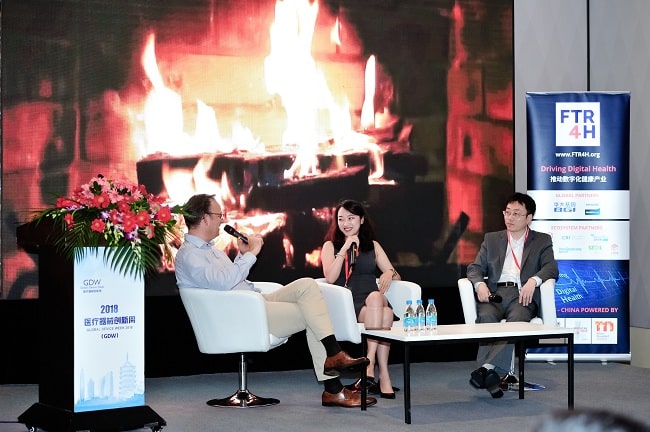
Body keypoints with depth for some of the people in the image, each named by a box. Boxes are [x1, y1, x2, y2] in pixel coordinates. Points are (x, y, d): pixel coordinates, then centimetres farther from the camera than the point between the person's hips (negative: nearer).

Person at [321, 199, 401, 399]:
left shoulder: (373, 246, 24)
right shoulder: (331, 246, 16)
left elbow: (396, 275, 19)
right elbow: (330, 277, -3)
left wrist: (390, 273, -5)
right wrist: (345, 248, -7)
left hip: (376, 301, 3)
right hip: (348, 304, -2)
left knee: (377, 299, -38)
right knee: (384, 314, -36)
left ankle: (369, 366, -41)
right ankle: (383, 376, -40)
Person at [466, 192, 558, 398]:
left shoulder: (542, 241, 19)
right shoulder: (491, 239, 26)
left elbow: (551, 268, 4)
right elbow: (475, 268, 17)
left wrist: (533, 280, -18)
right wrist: (480, 284, -7)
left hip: (522, 294, -2)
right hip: (494, 293, 2)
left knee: (517, 319, -36)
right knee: (486, 317, -33)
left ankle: (488, 368, -47)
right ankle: (492, 375, -41)